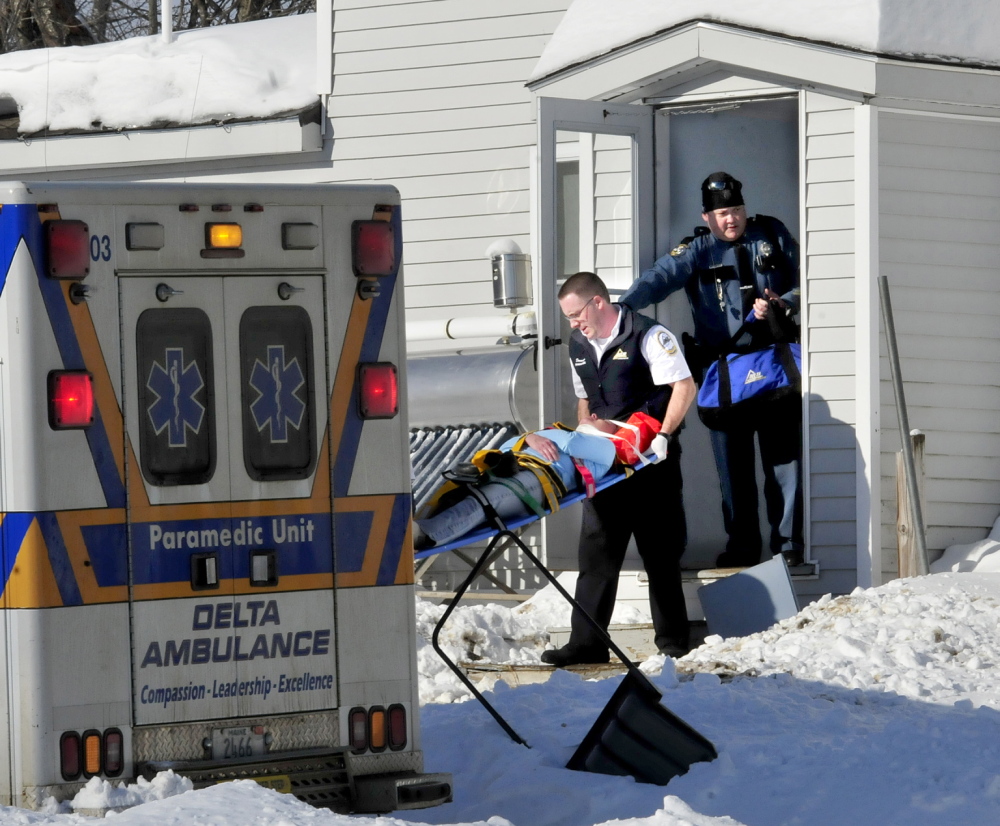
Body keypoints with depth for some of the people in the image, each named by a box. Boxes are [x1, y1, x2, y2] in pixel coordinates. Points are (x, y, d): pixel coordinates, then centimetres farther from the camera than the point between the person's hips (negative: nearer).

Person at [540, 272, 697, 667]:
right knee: (596, 554, 2)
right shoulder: (579, 346, 13)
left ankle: (672, 639, 9)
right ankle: (586, 643, 3)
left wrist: (662, 436, -22)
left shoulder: (648, 335, -10)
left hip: (651, 461, -6)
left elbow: (684, 387, -15)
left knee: (660, 552, 1)